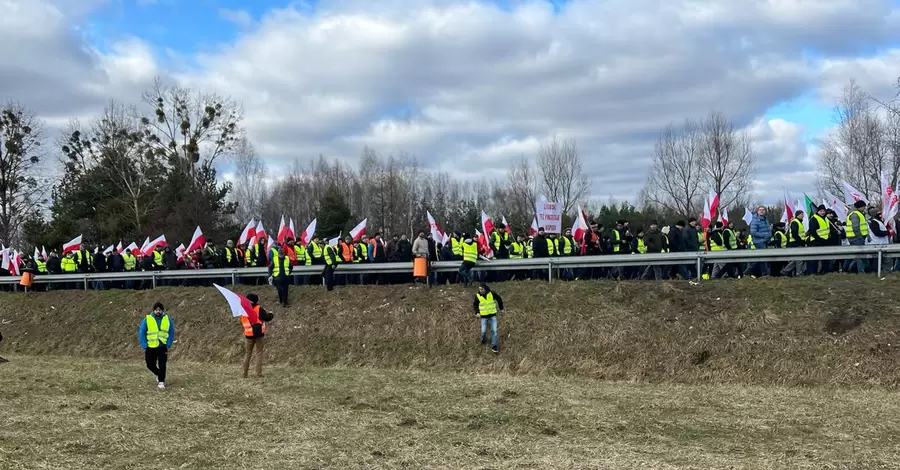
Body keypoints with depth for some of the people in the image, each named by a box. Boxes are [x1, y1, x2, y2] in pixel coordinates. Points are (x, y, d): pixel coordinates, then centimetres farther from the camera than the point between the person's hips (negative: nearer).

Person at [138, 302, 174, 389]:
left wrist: (168, 344, -2)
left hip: (163, 347, -1)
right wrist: (144, 346, -6)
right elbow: (141, 333, -1)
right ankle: (158, 374, 36)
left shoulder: (167, 319, 0)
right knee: (150, 365, 8)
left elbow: (171, 332, 7)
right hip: (150, 347, 1)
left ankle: (161, 382, 0)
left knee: (162, 365, -10)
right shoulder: (147, 319, -5)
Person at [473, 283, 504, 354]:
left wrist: (501, 308, 9)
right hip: (483, 316, 0)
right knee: (483, 331, 0)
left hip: (493, 315, 0)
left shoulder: (491, 294, -13)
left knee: (494, 331, -4)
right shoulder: (478, 296, -12)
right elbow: (475, 305, 5)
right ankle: (483, 340, 33)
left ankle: (494, 346, 5)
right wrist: (477, 312, -9)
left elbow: (499, 299, 5)